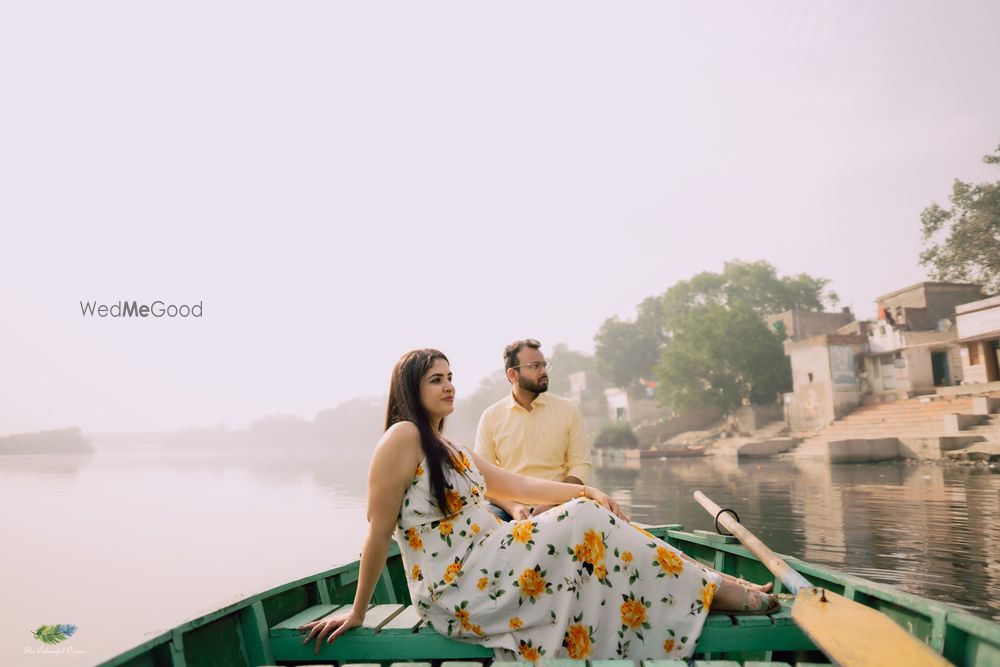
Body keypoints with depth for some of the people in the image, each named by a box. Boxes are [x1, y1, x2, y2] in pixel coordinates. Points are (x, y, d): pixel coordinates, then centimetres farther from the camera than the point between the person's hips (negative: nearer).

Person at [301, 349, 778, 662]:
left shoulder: (451, 451, 15)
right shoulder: (402, 438, -13)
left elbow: (518, 486, 11)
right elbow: (379, 531, -12)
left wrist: (583, 491, -2)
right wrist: (358, 612, -7)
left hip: (483, 570, 9)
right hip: (457, 588, -9)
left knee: (587, 514, -5)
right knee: (583, 526, -17)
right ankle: (720, 592, -7)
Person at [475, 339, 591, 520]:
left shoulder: (568, 409, 4)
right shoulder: (491, 416, 4)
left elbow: (581, 465, 1)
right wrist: (512, 506, -15)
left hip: (556, 505, 0)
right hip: (508, 505, 0)